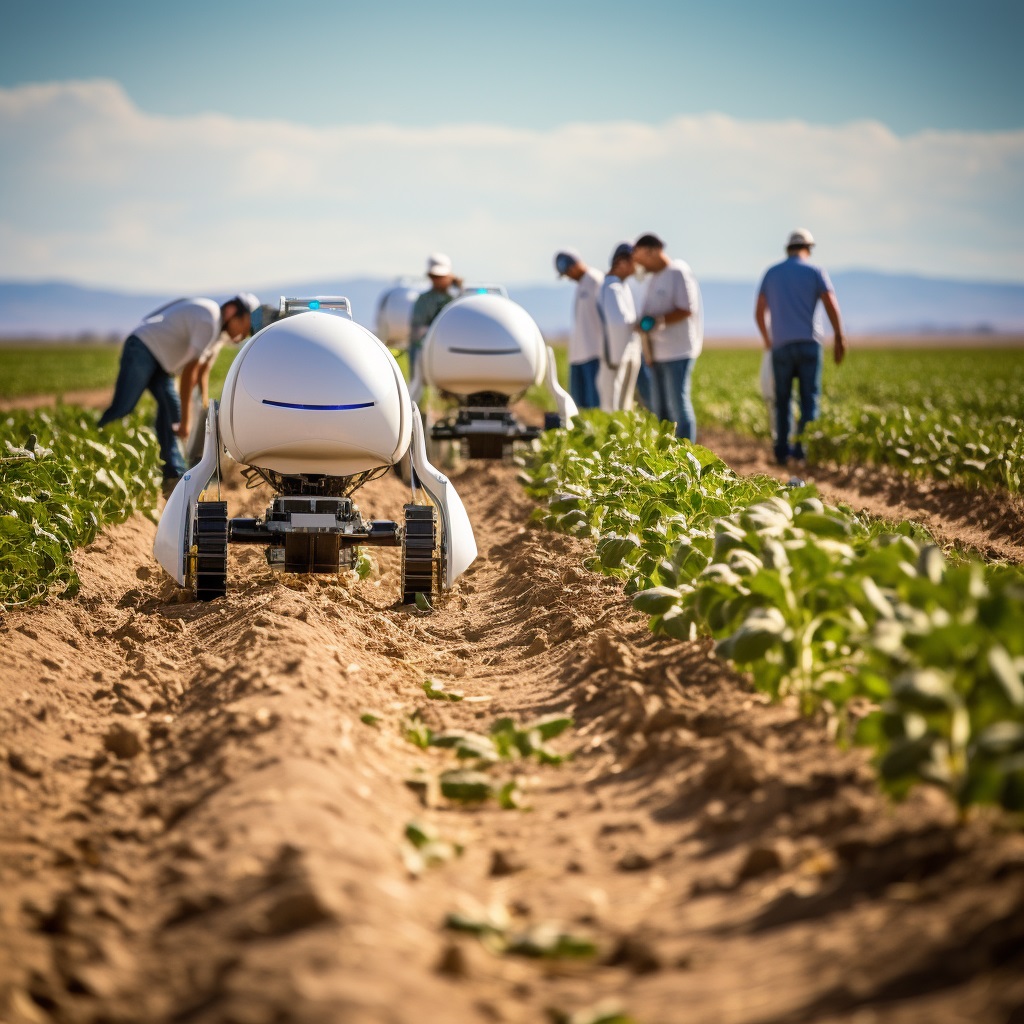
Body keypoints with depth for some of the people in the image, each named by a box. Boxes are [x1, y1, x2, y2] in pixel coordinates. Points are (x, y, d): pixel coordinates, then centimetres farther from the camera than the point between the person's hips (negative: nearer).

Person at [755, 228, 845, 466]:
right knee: (809, 398, 1)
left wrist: (767, 341, 24)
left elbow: (759, 313, 10)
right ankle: (804, 448, -8)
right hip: (808, 342, -2)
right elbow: (832, 307, -7)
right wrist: (840, 339, 0)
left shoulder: (771, 273, 9)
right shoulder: (815, 272, 1)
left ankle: (782, 451, 9)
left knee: (782, 399, 11)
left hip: (781, 345, 2)